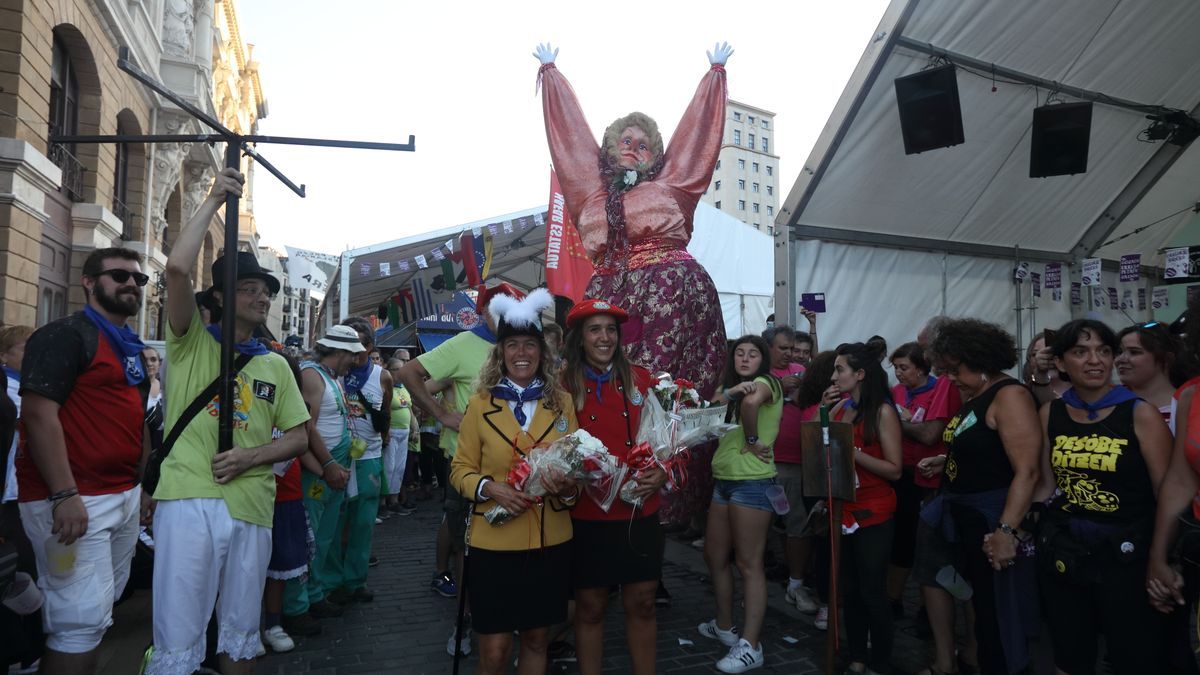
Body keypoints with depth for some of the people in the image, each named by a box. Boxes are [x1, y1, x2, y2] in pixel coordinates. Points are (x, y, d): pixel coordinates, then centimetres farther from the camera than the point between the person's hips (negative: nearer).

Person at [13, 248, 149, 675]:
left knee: (102, 607, 16)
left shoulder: (132, 348, 17)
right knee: (82, 618, -6)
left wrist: (142, 484, 18)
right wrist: (65, 495, -25)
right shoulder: (64, 335, -10)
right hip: (72, 500, -9)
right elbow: (38, 414, -19)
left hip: (124, 497, 9)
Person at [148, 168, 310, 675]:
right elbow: (177, 268, -12)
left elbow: (298, 438, 12)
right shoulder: (193, 341, 5)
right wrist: (213, 200, -8)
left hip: (252, 506, 4)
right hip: (189, 501, -4)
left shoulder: (276, 365, 15)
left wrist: (250, 456, -7)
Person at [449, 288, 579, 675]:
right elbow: (460, 470, 1)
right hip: (494, 542, -2)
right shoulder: (480, 403, -2)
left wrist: (569, 487, -14)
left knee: (537, 640, 15)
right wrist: (490, 487, -19)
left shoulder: (562, 402, 3)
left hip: (551, 541, 2)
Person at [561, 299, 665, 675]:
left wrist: (661, 473, -8)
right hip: (586, 516, -2)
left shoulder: (641, 379, 3)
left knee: (642, 603, 12)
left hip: (639, 513, 2)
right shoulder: (564, 385, -4)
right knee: (590, 606, 10)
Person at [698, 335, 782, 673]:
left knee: (749, 563, -4)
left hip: (753, 483, -9)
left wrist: (752, 440, -19)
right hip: (724, 481, 9)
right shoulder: (731, 386, 19)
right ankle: (724, 626, 31)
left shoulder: (766, 381, -7)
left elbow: (751, 402, -31)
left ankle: (750, 646, 2)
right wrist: (728, 392, -15)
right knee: (714, 557, 16)